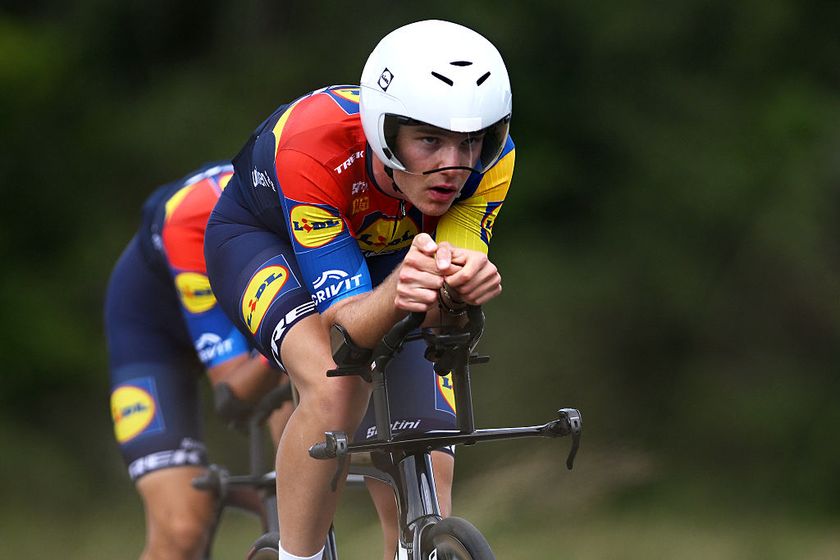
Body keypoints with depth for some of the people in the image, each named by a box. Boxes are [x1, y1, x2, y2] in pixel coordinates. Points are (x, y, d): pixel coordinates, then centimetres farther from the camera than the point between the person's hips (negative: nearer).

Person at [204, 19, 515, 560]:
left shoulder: (489, 157, -31)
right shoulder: (311, 145, -41)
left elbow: (439, 321, -33)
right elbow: (345, 323, -41)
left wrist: (458, 288, -57)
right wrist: (398, 292, -63)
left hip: (383, 249, 4)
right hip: (264, 236, -4)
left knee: (428, 476, -4)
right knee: (336, 386, -34)